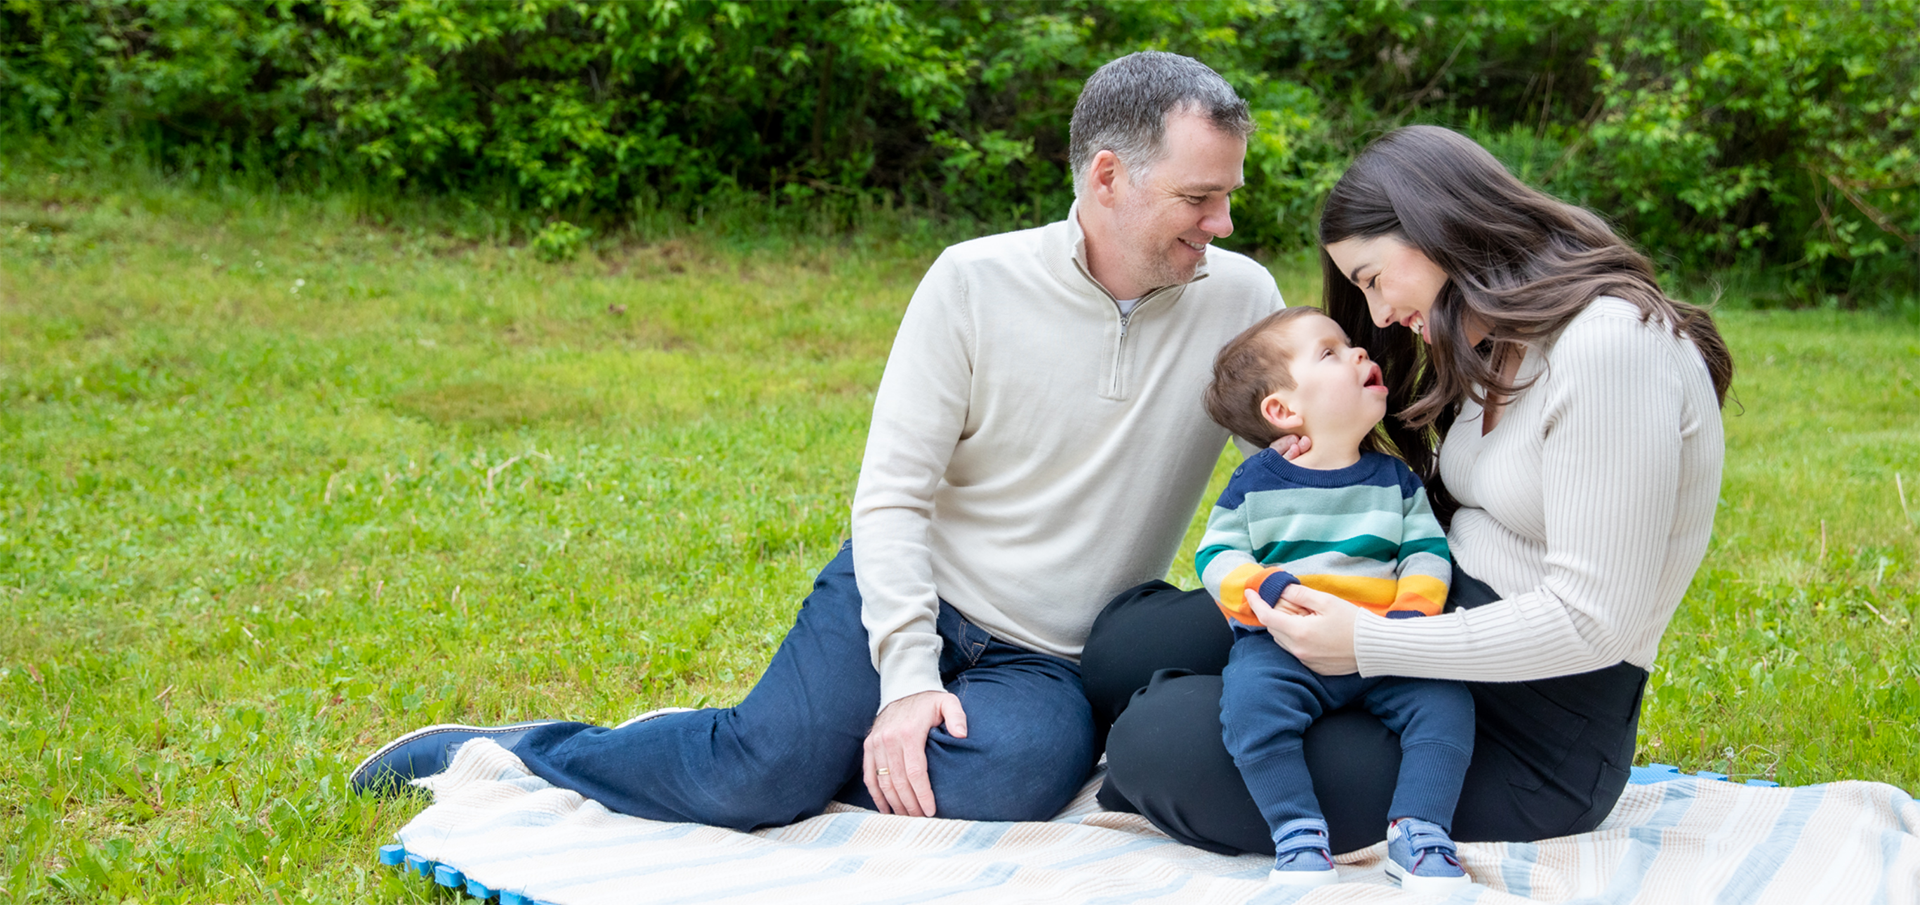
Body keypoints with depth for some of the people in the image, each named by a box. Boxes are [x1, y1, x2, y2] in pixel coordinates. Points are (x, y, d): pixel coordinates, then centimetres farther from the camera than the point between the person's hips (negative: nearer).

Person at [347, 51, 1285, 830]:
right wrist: (907, 676, -19)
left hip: (1048, 660, 2)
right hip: (915, 590, -2)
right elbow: (891, 492, -9)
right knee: (759, 776, -23)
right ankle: (498, 752, 2)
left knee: (1020, 772, -32)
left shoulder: (1242, 300, -2)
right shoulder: (974, 282, -9)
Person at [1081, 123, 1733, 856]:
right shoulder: (1501, 346, 13)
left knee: (1165, 743, -22)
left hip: (1531, 744, -9)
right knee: (1127, 645, -4)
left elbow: (1592, 621, -24)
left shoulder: (1613, 347, -20)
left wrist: (1370, 645, -22)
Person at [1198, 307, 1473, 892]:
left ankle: (1418, 830, -14)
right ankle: (1298, 833, -23)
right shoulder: (1256, 482, 5)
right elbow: (1216, 556, 2)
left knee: (1444, 700, -21)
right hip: (1280, 647, -2)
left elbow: (1427, 552, 8)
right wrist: (1266, 589, -18)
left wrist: (1412, 613, -12)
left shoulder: (1394, 479, 13)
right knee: (1249, 697, -32)